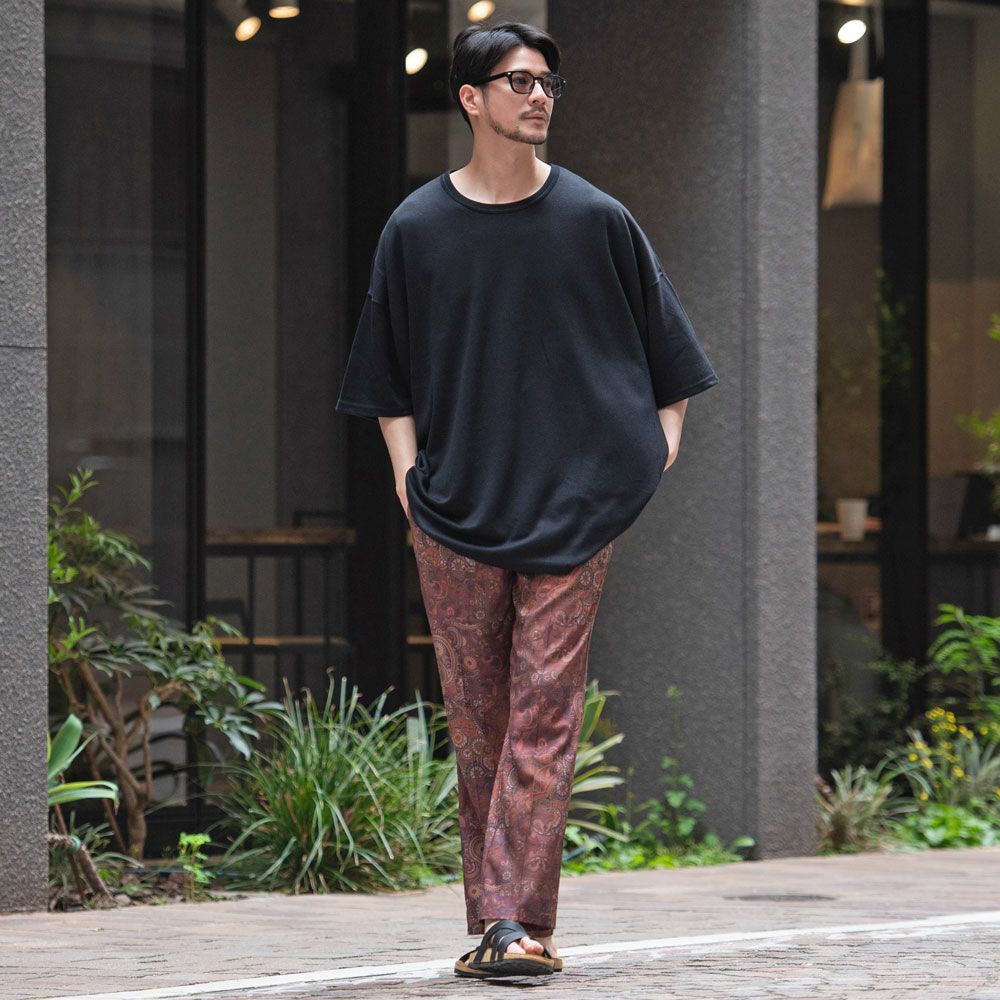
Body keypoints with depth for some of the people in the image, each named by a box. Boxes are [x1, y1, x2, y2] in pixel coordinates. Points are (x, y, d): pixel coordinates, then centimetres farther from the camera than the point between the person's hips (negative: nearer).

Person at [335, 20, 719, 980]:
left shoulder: (596, 220, 3)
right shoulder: (416, 227, 5)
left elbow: (667, 357, 13)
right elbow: (390, 379, 12)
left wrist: (660, 451, 5)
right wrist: (408, 477, 2)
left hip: (574, 505, -1)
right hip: (454, 507, 1)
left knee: (544, 715, -8)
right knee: (475, 717, 3)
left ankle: (519, 921, -12)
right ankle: (495, 916, 9)